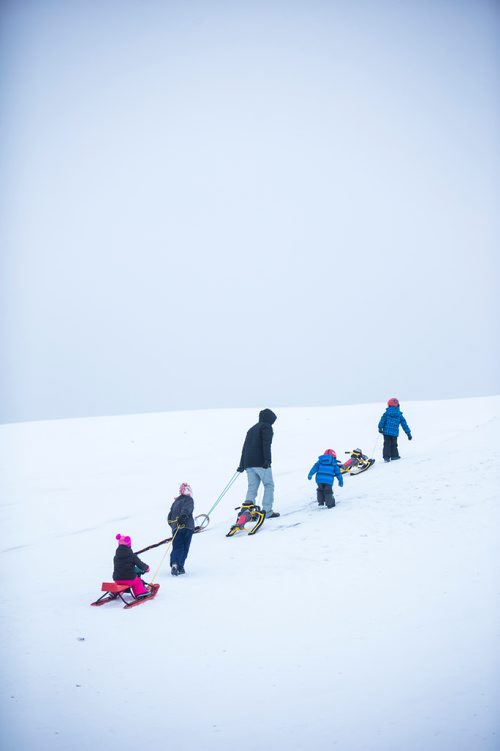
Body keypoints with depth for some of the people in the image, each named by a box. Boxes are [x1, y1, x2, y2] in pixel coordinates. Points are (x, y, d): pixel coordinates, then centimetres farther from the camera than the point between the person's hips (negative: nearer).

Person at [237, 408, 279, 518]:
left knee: (252, 487, 6)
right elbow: (266, 444, -16)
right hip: (261, 463, -7)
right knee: (269, 485, 2)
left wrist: (242, 465, 25)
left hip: (249, 463, 7)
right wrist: (267, 459, -24)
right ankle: (267, 511, -3)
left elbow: (245, 447, 24)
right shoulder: (266, 427, 0)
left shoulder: (252, 429, 24)